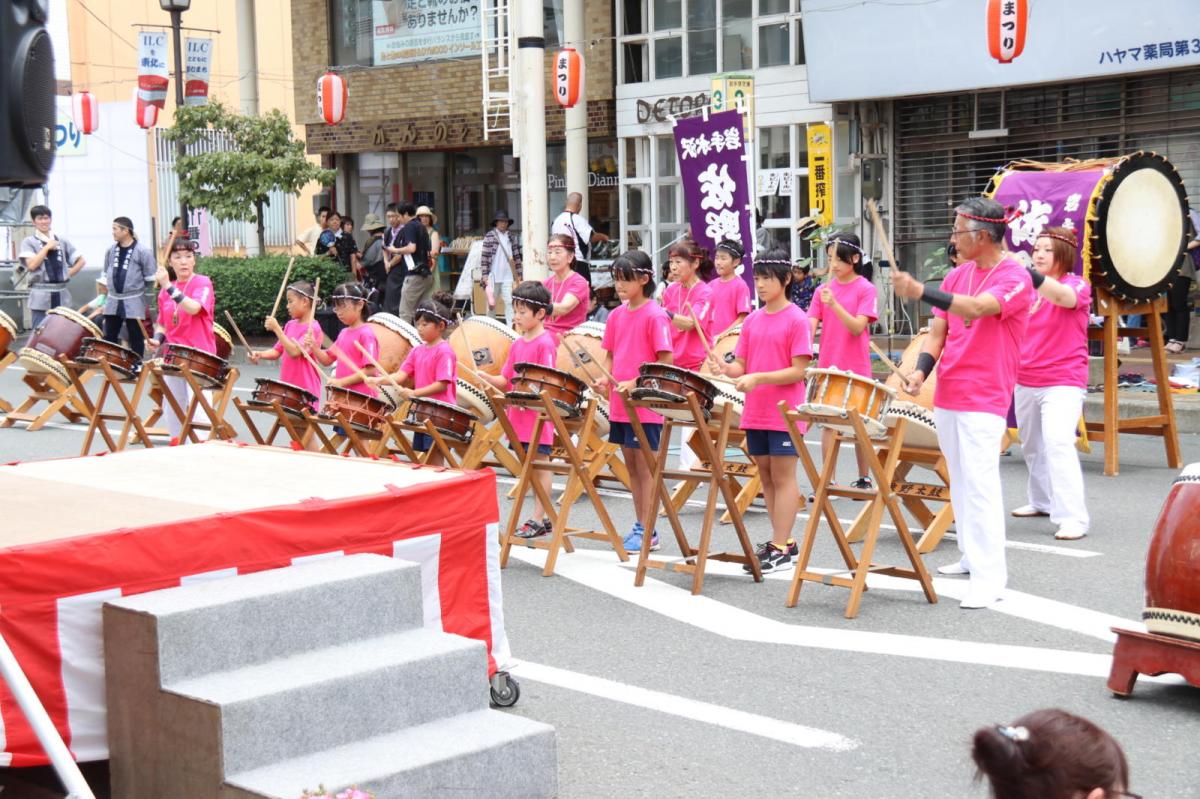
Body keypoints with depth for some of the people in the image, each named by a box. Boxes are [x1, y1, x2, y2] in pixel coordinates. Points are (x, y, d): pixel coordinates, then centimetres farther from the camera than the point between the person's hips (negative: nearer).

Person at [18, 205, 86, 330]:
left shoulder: (61, 241, 12)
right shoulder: (29, 242, 0)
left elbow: (81, 260, 17)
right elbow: (31, 265, -14)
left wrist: (69, 274, 5)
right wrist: (47, 247, -9)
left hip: (61, 297, 4)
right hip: (41, 297, -4)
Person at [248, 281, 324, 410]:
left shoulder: (313, 328, -13)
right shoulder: (290, 325, 11)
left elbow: (295, 352, -23)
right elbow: (277, 352, 13)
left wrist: (276, 328, -22)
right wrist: (260, 354, -6)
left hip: (305, 391, -8)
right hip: (287, 389, 8)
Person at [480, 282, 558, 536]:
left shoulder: (546, 343, -10)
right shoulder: (517, 345, 13)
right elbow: (506, 380, 14)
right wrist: (487, 378, -3)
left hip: (538, 415, -8)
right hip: (519, 415, 8)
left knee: (539, 466, -2)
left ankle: (538, 519, 1)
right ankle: (543, 518, 18)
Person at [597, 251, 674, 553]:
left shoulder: (655, 316, -11)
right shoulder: (616, 315, 10)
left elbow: (665, 362, -13)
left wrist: (635, 383, -20)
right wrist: (606, 378, -1)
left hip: (646, 403, -7)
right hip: (620, 403, 7)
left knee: (646, 467, -2)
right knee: (631, 466, 13)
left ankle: (648, 532, 4)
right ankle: (639, 525, 22)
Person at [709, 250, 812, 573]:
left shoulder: (797, 320, -9)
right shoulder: (752, 321, 10)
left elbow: (799, 371, -13)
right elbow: (741, 366, 10)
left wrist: (758, 378, -23)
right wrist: (725, 369, -12)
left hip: (784, 413, -7)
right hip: (755, 413, 7)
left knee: (783, 477, -2)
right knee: (766, 477, 11)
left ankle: (780, 549, 1)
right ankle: (783, 540, 21)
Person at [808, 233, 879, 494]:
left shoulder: (865, 289, -4)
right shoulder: (823, 290, 6)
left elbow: (857, 327, -15)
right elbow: (811, 326, 0)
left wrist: (834, 304, -27)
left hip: (855, 368, -3)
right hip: (827, 367, 3)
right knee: (828, 422, 4)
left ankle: (864, 478, 18)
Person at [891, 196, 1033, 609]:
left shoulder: (1015, 277, -10)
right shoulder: (957, 276, 11)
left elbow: (978, 307, -29)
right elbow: (938, 330, 10)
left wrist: (920, 292, -37)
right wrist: (921, 369, -8)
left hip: (984, 400, -8)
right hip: (946, 395, 8)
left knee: (980, 483, -14)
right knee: (959, 481, 16)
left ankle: (990, 577, -13)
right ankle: (971, 555, 28)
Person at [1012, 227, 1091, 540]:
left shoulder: (1077, 286, -8)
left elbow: (1062, 296, -32)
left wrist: (1031, 276, -50)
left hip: (1063, 383, -6)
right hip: (1026, 381, 6)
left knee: (1058, 444, -21)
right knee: (1031, 445, 17)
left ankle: (1073, 517, -22)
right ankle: (1042, 502, 36)